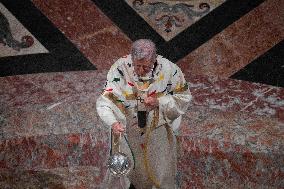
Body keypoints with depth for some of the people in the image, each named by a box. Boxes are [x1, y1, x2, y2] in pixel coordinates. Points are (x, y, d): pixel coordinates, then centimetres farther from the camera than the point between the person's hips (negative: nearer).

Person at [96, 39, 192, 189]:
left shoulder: (169, 69, -22)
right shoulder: (120, 68, -26)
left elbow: (183, 98, -9)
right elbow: (105, 101, -29)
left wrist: (159, 102, -26)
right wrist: (113, 123, -48)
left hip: (158, 131, 1)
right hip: (125, 128, -1)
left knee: (160, 170, 21)